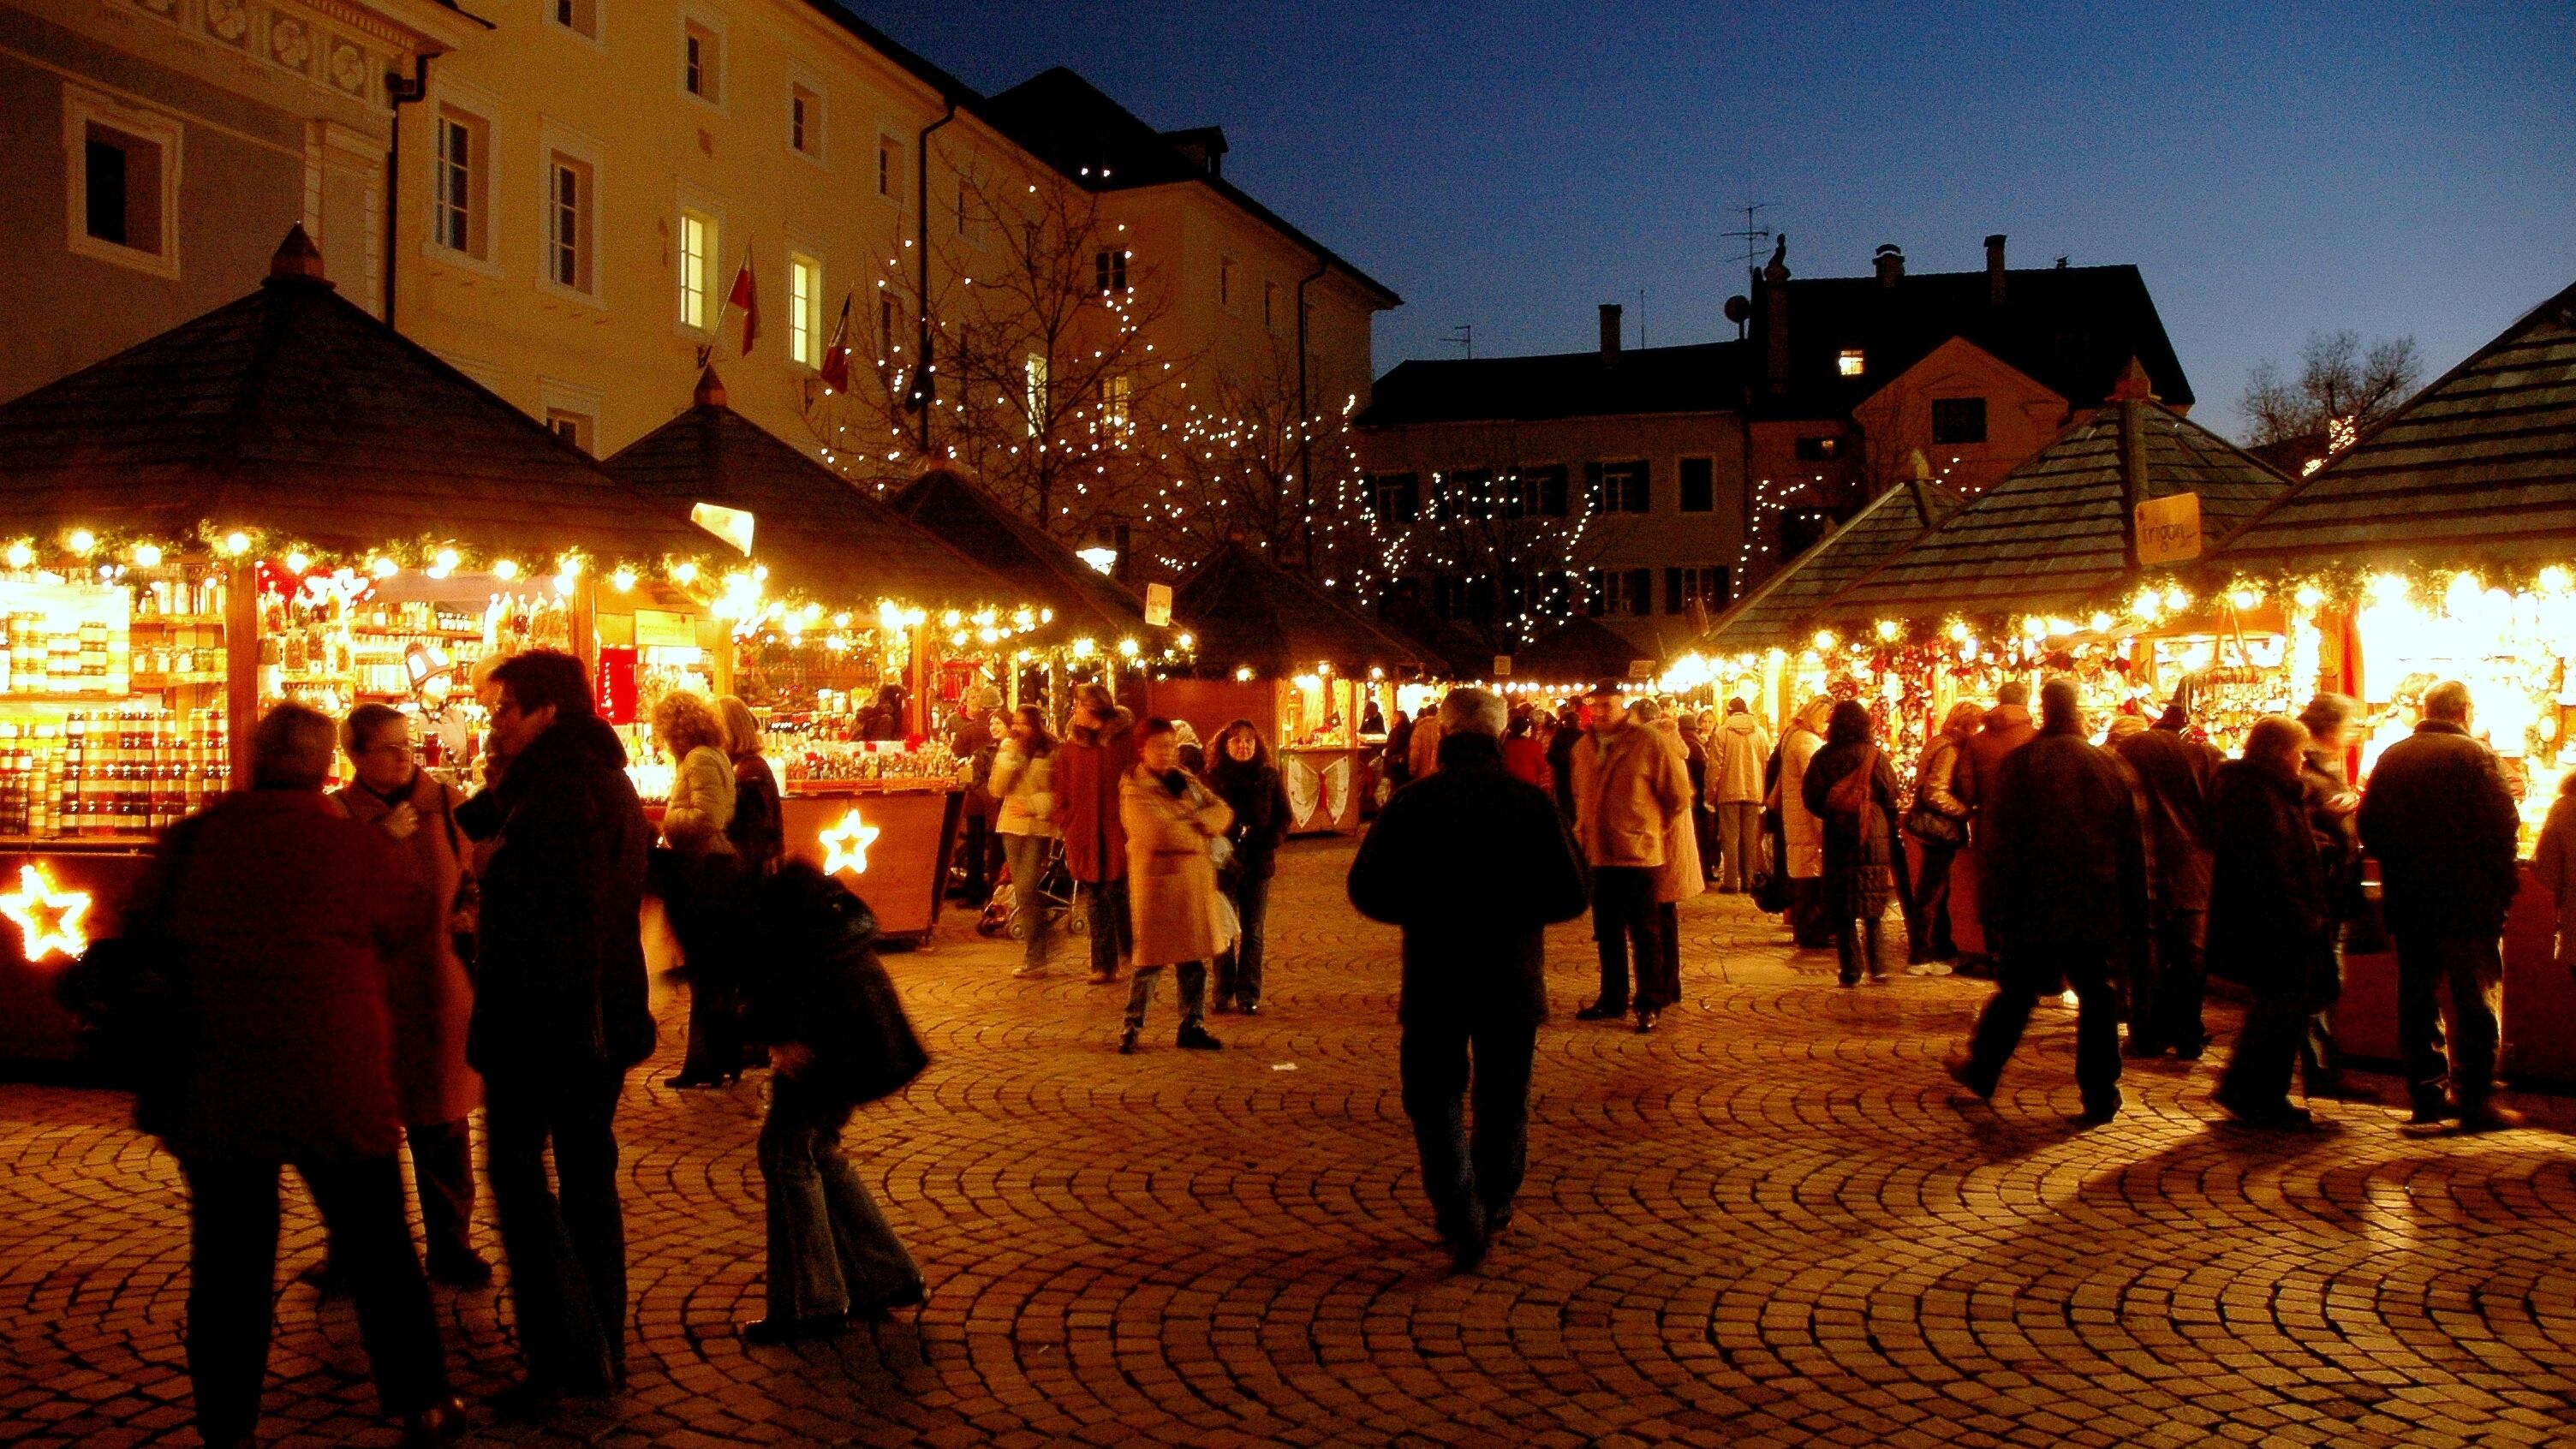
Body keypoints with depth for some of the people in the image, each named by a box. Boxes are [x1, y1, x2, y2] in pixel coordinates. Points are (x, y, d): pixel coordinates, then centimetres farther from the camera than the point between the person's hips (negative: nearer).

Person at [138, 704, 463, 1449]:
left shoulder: (194, 836, -2)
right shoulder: (362, 847, -7)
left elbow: (144, 936, 5)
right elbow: (419, 925, 8)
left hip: (210, 1085, 2)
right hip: (334, 1084, -1)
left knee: (228, 1255, 12)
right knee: (377, 1248, 11)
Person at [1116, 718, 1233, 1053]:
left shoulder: (1185, 779, 14)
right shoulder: (1135, 788, -9)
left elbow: (1221, 810, 5)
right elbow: (1161, 832, -22)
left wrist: (1194, 822, -15)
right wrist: (1200, 831, -7)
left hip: (1194, 877, 7)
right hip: (1157, 877, -7)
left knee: (1194, 956, 9)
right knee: (1152, 957, -2)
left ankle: (1192, 1026, 18)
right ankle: (1132, 1027, 10)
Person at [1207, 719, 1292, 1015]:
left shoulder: (1269, 776, 4)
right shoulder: (1213, 777, 1)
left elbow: (1284, 817, 6)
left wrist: (1268, 846, -9)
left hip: (1259, 864, 1)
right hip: (1224, 865, -1)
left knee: (1252, 933, 5)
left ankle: (1248, 995, 10)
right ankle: (1224, 994, 14)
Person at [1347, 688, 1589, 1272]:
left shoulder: (1410, 804, -8)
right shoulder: (1533, 802, -7)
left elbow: (1366, 890, -7)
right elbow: (1573, 894, -8)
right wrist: (1514, 912, 9)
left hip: (1433, 977, -1)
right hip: (1513, 977, 1)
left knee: (1434, 1092, 12)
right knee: (1504, 1097, 18)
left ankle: (1459, 1214, -5)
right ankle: (1492, 1210, 31)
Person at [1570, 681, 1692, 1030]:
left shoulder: (1648, 743, -10)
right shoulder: (1583, 748, 8)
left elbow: (1678, 796, -3)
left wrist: (1648, 825, 4)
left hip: (1638, 854, -6)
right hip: (1599, 855, 6)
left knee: (1645, 935, 1)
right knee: (1607, 934, 14)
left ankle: (1649, 1005, 8)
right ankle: (1613, 998, 25)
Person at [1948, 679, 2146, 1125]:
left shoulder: (2017, 763, -7)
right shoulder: (2110, 766, 1)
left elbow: (1998, 841, -7)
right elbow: (2133, 844, 5)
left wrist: (1999, 903, -1)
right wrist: (2134, 909, 11)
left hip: (2033, 904, -1)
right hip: (2095, 905, 1)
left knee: (2017, 992, 13)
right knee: (2096, 994, 8)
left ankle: (1981, 1070, 25)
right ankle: (2100, 1096, 9)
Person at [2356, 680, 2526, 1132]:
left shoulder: (2391, 757, 7)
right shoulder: (2474, 755, -9)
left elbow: (2368, 824, 8)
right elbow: (2503, 826, -14)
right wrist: (2504, 886, -6)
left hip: (2407, 903, 5)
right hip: (2465, 902, -5)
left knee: (2418, 997, 11)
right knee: (2474, 1001, 2)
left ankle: (2427, 1094, 14)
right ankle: (2476, 1102, 3)